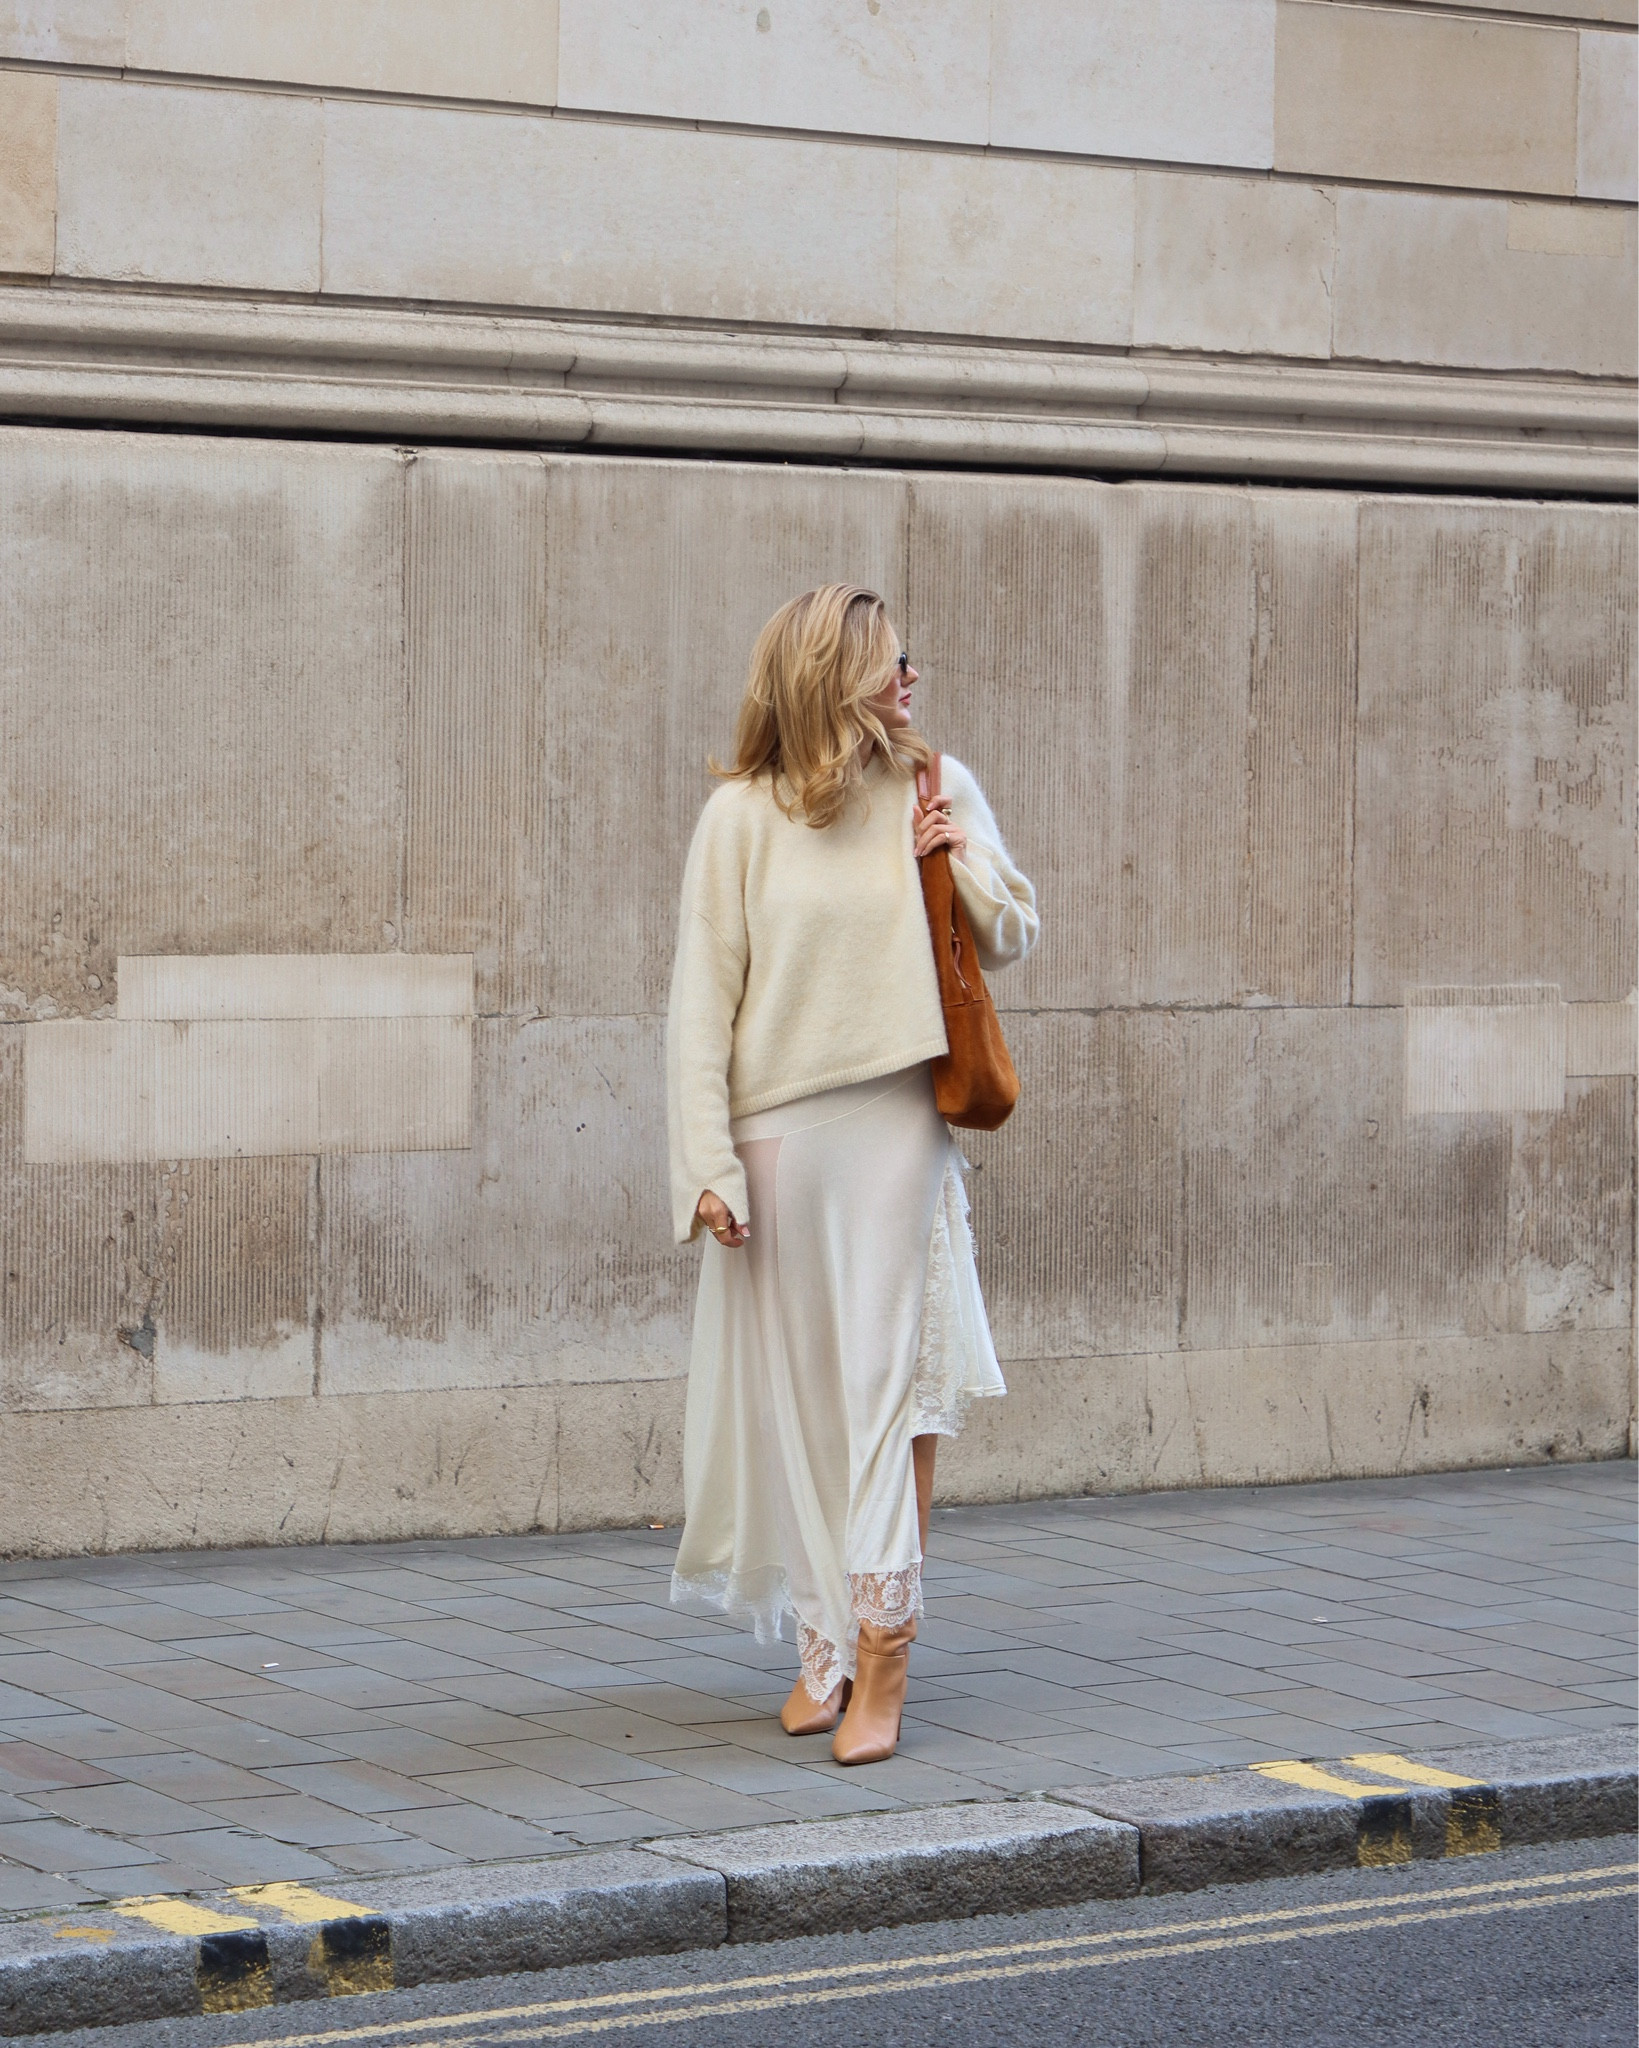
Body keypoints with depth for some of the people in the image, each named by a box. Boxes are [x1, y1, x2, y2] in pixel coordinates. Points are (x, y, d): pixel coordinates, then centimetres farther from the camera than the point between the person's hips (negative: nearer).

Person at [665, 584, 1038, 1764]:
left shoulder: (938, 792, 7)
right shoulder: (744, 816, -1)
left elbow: (1012, 943, 16)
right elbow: (703, 1000, -2)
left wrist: (964, 863, -4)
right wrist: (709, 1163, -9)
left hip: (899, 1126, 1)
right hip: (781, 1133, -1)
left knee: (891, 1385, -4)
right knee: (800, 1389, 5)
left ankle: (881, 1649, -3)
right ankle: (828, 1636, 17)